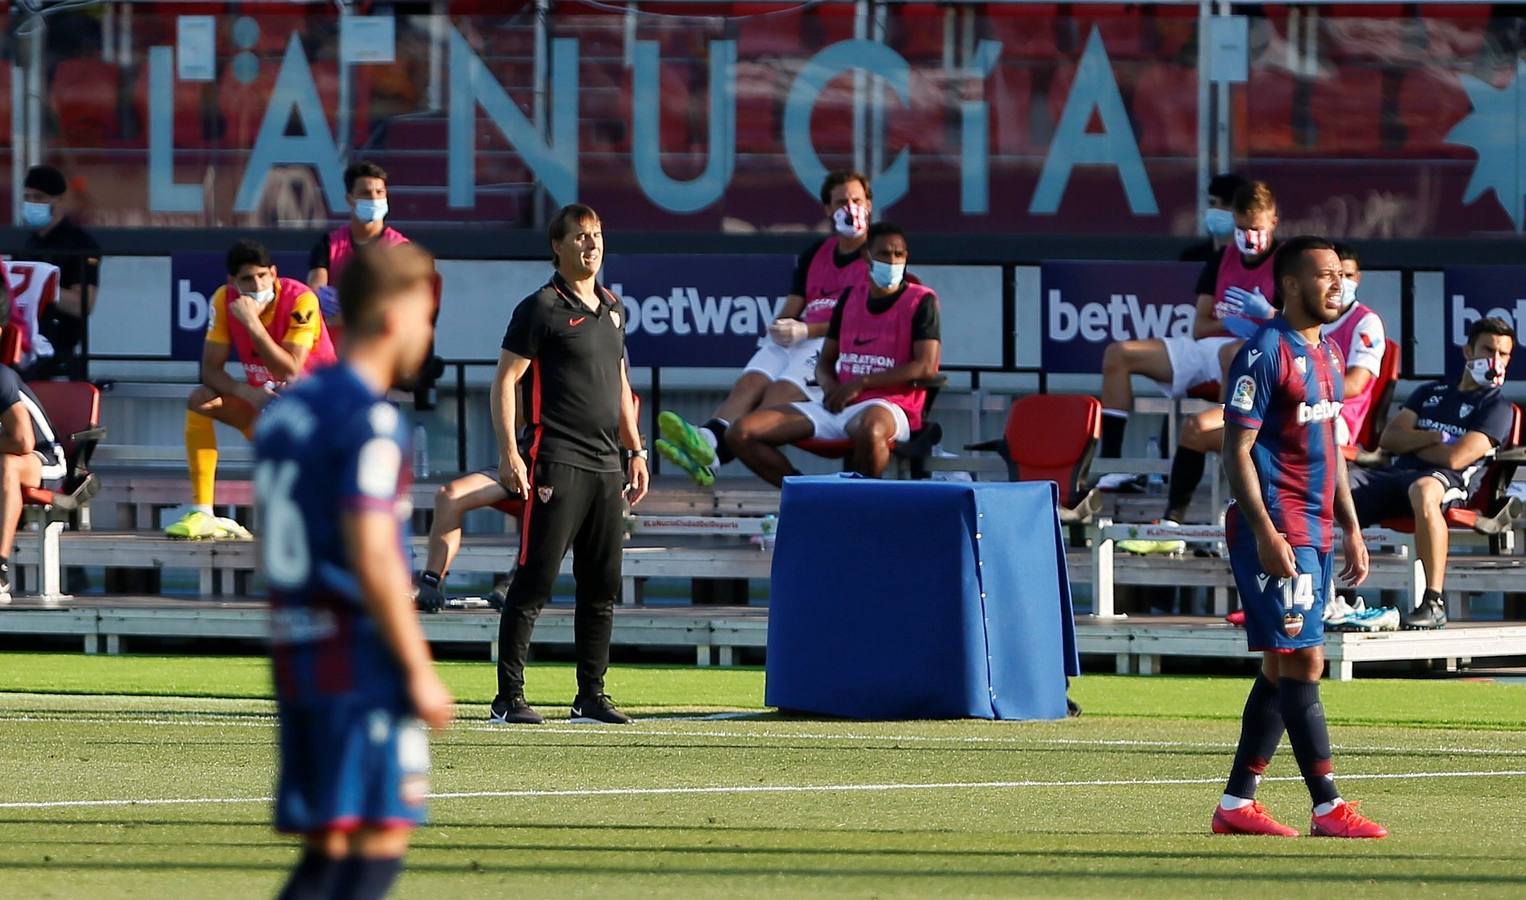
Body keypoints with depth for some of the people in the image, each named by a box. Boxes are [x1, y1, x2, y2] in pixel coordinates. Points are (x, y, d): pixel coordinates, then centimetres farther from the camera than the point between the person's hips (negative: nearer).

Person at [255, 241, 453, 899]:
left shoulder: (285, 409, 15)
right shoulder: (371, 421, -13)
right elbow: (372, 557, -19)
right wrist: (419, 671, -15)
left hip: (296, 649, 9)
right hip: (363, 661, -9)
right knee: (380, 843, -8)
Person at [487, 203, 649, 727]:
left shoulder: (612, 309, 17)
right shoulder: (542, 308, -5)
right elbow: (505, 380, -8)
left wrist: (635, 451, 21)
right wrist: (509, 453, -17)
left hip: (606, 466, 7)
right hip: (556, 464, -7)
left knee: (603, 586, 9)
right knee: (534, 583, -8)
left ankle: (591, 697, 16)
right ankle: (508, 698, -7)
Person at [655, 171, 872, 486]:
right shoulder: (815, 255, 27)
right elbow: (791, 309, 25)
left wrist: (807, 330, -14)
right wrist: (781, 328, -1)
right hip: (797, 342, 7)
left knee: (784, 389, -32)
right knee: (751, 382, -25)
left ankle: (715, 453, -56)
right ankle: (707, 439, -51)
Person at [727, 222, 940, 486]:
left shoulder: (921, 302, -1)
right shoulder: (851, 298, 16)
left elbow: (926, 366, -11)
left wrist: (861, 383, -13)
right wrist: (829, 386, -5)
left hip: (888, 406, -6)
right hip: (837, 405, 6)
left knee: (870, 429, -46)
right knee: (741, 433, -9)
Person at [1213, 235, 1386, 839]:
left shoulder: (1325, 353, 16)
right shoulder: (1265, 353, -12)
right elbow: (1237, 449, -15)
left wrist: (1350, 528, 20)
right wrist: (1266, 533, -22)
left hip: (1316, 533, 9)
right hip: (1278, 533, -9)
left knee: (1283, 670, 9)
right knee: (1302, 663, -9)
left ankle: (1236, 804, 13)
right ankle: (1327, 808, -9)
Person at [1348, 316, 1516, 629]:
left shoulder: (1497, 408, 10)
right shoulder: (1431, 392, 29)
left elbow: (1455, 458, -4)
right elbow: (1388, 439, 18)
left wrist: (1411, 443, 9)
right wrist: (1430, 439, 2)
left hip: (1451, 482, -6)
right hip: (1396, 475, 6)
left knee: (1423, 490, -45)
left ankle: (1434, 602, -45)